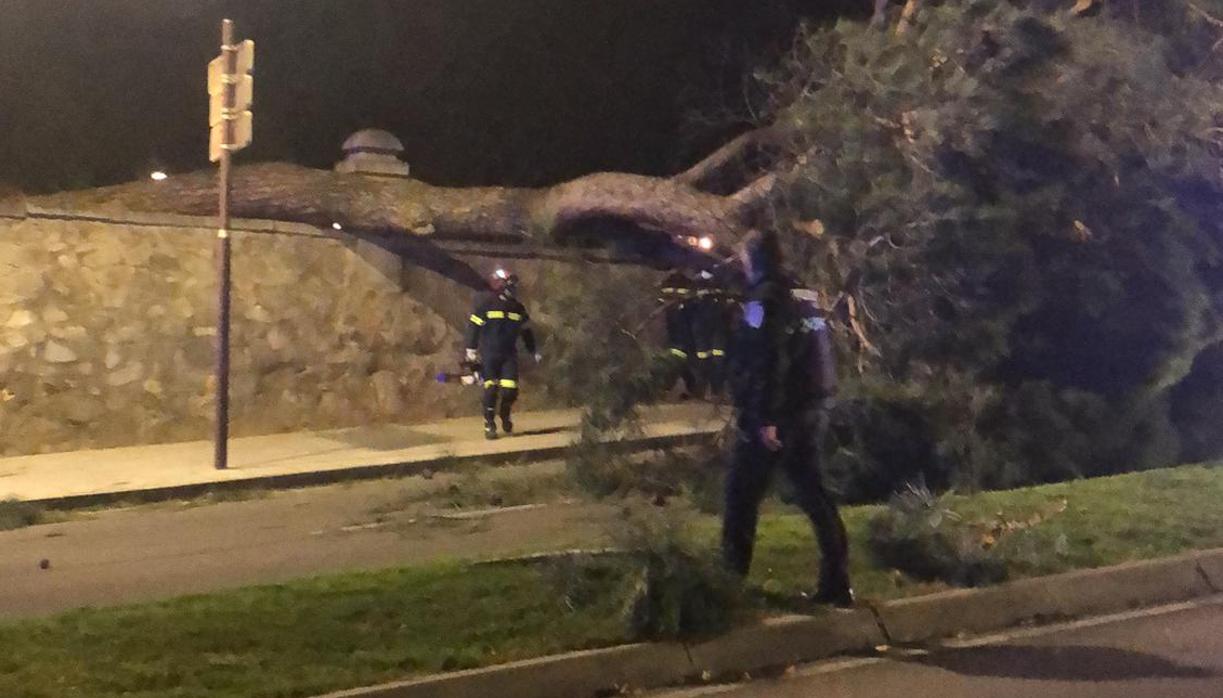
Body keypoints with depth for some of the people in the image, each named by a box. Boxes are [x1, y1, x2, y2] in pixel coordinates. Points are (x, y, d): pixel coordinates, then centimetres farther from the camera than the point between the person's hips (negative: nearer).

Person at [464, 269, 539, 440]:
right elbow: (474, 326, -4)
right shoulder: (485, 303, -7)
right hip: (489, 354, -3)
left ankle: (505, 415, 22)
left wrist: (533, 351, 18)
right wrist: (471, 349, -8)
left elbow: (526, 331, 16)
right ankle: (489, 424, 5)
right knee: (491, 389, -8)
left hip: (509, 355, 3)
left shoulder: (518, 308, 7)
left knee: (510, 389, -7)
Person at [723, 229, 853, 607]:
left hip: (772, 416, -8)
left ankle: (732, 576, 15)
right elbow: (820, 353, 15)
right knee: (813, 492, 10)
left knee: (743, 494, 7)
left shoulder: (764, 299, -13)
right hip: (810, 409, 8)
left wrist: (765, 417, -23)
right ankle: (836, 582, 8)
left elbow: (766, 361, -22)